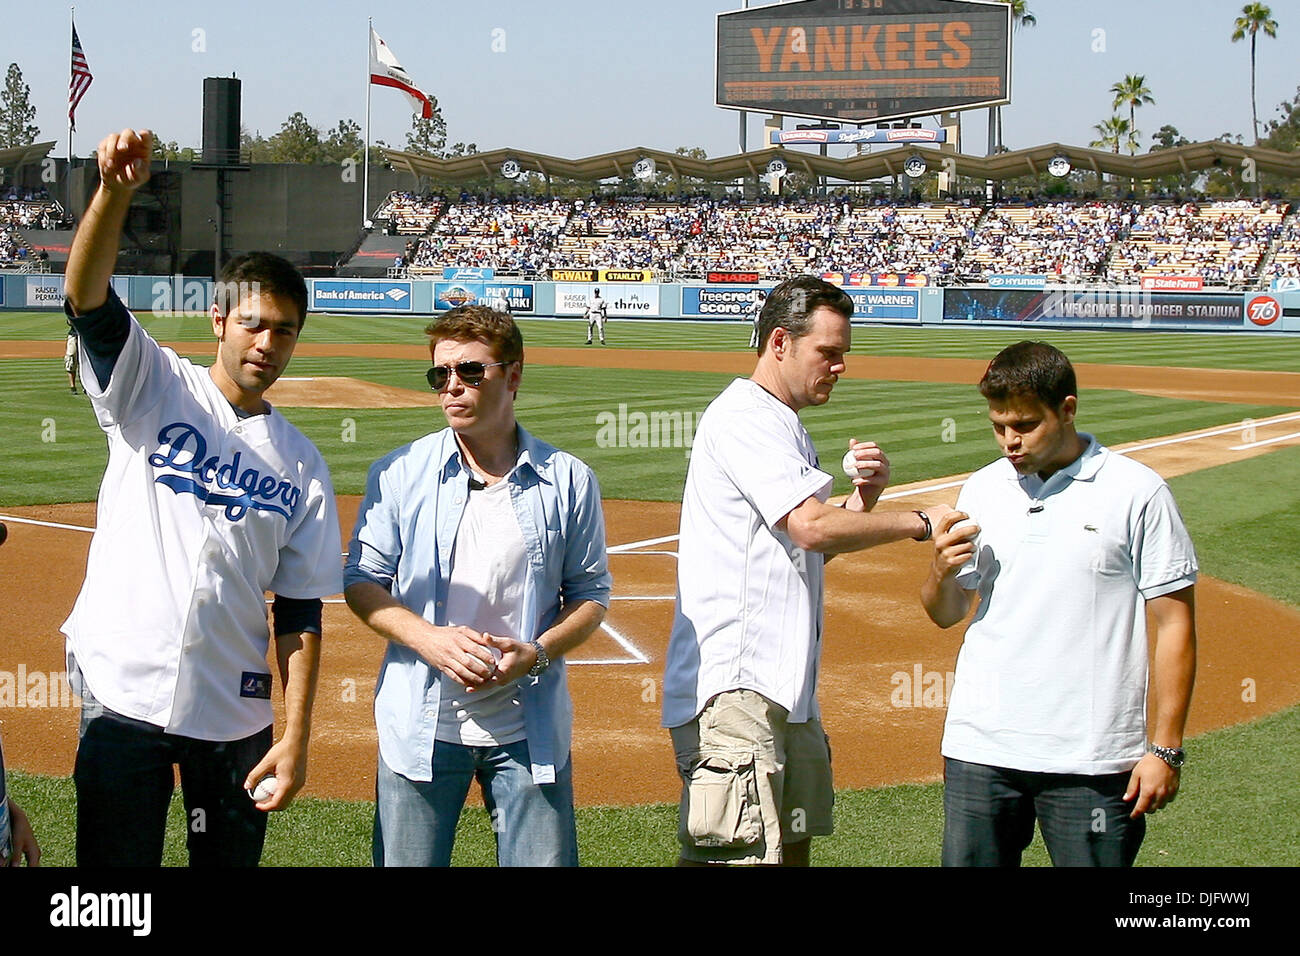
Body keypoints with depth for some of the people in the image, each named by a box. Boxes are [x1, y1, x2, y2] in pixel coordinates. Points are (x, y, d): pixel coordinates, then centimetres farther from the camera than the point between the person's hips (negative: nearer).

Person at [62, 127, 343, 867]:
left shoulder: (304, 465, 7)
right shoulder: (154, 388, 1)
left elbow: (300, 611, 5)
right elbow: (87, 294, -17)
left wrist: (296, 739, -3)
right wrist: (115, 191, -35)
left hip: (235, 713, 3)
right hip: (124, 695, -2)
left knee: (231, 859, 9)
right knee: (116, 861, -2)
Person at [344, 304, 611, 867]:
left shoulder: (568, 481, 2)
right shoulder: (399, 474, 2)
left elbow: (591, 595, 8)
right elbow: (361, 582, 3)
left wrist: (536, 653, -12)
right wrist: (432, 639, -14)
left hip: (529, 729, 0)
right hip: (421, 726, 0)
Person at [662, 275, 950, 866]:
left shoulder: (786, 429, 23)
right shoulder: (743, 415, -9)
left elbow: (814, 545, 24)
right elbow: (811, 527, -20)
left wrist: (866, 496, 8)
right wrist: (920, 522, -12)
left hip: (786, 685, 11)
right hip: (732, 685, -11)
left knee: (792, 847, 13)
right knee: (736, 854, -16)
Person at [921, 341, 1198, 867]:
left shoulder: (1136, 492, -4)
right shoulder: (981, 490, 9)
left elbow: (1174, 624, -3)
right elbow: (945, 613, 16)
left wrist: (1165, 749, -7)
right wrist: (942, 571, -7)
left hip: (1092, 759, -4)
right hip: (980, 747, 4)